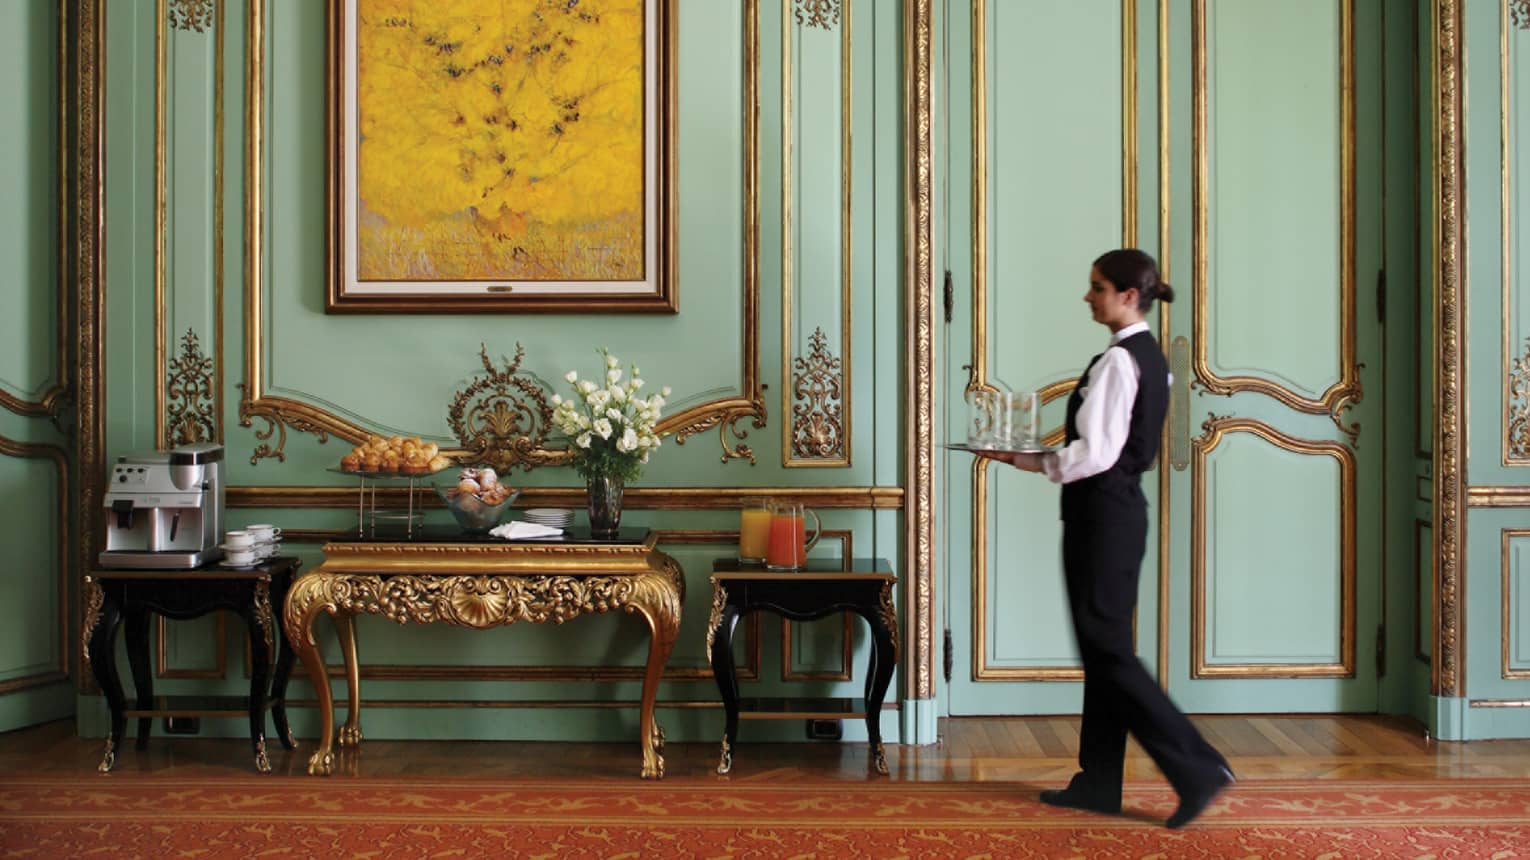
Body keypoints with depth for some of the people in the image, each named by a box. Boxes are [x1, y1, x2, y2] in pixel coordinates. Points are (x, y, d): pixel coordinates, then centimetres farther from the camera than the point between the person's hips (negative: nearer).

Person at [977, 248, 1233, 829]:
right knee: (1105, 647, 13)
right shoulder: (1150, 357, 13)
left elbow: (1096, 453, -21)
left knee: (1107, 650, -4)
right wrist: (1032, 458, 14)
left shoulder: (1117, 361, -17)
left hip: (1101, 513, -10)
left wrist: (1026, 460, -9)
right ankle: (1098, 782, 20)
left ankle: (1196, 767, -4)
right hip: (1123, 505, 10)